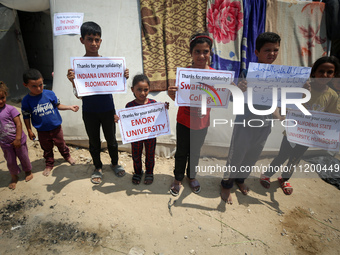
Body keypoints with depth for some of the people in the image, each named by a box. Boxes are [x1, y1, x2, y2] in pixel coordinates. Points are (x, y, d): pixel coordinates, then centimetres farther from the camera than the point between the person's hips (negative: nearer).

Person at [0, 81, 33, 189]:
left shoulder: (10, 109, -14)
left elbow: (18, 124, -16)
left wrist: (18, 139, -21)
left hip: (17, 141, -3)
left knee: (23, 157, 14)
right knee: (10, 162, 15)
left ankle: (28, 171, 39)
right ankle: (14, 177, 37)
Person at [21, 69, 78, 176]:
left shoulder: (50, 94, -12)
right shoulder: (26, 101, -12)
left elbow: (58, 105, 2)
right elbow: (26, 117, -3)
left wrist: (70, 107, -11)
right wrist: (29, 131, 1)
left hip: (56, 128, 0)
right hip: (42, 131, 0)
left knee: (61, 144, 18)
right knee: (47, 149, 18)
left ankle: (67, 156, 46)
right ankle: (49, 164, 40)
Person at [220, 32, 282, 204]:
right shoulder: (247, 73, -16)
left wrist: (280, 120, 7)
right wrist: (238, 89, -43)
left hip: (265, 125, 6)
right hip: (245, 124, -6)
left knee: (252, 157, 21)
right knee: (235, 157, 8)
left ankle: (240, 179, 46)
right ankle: (226, 184, 31)